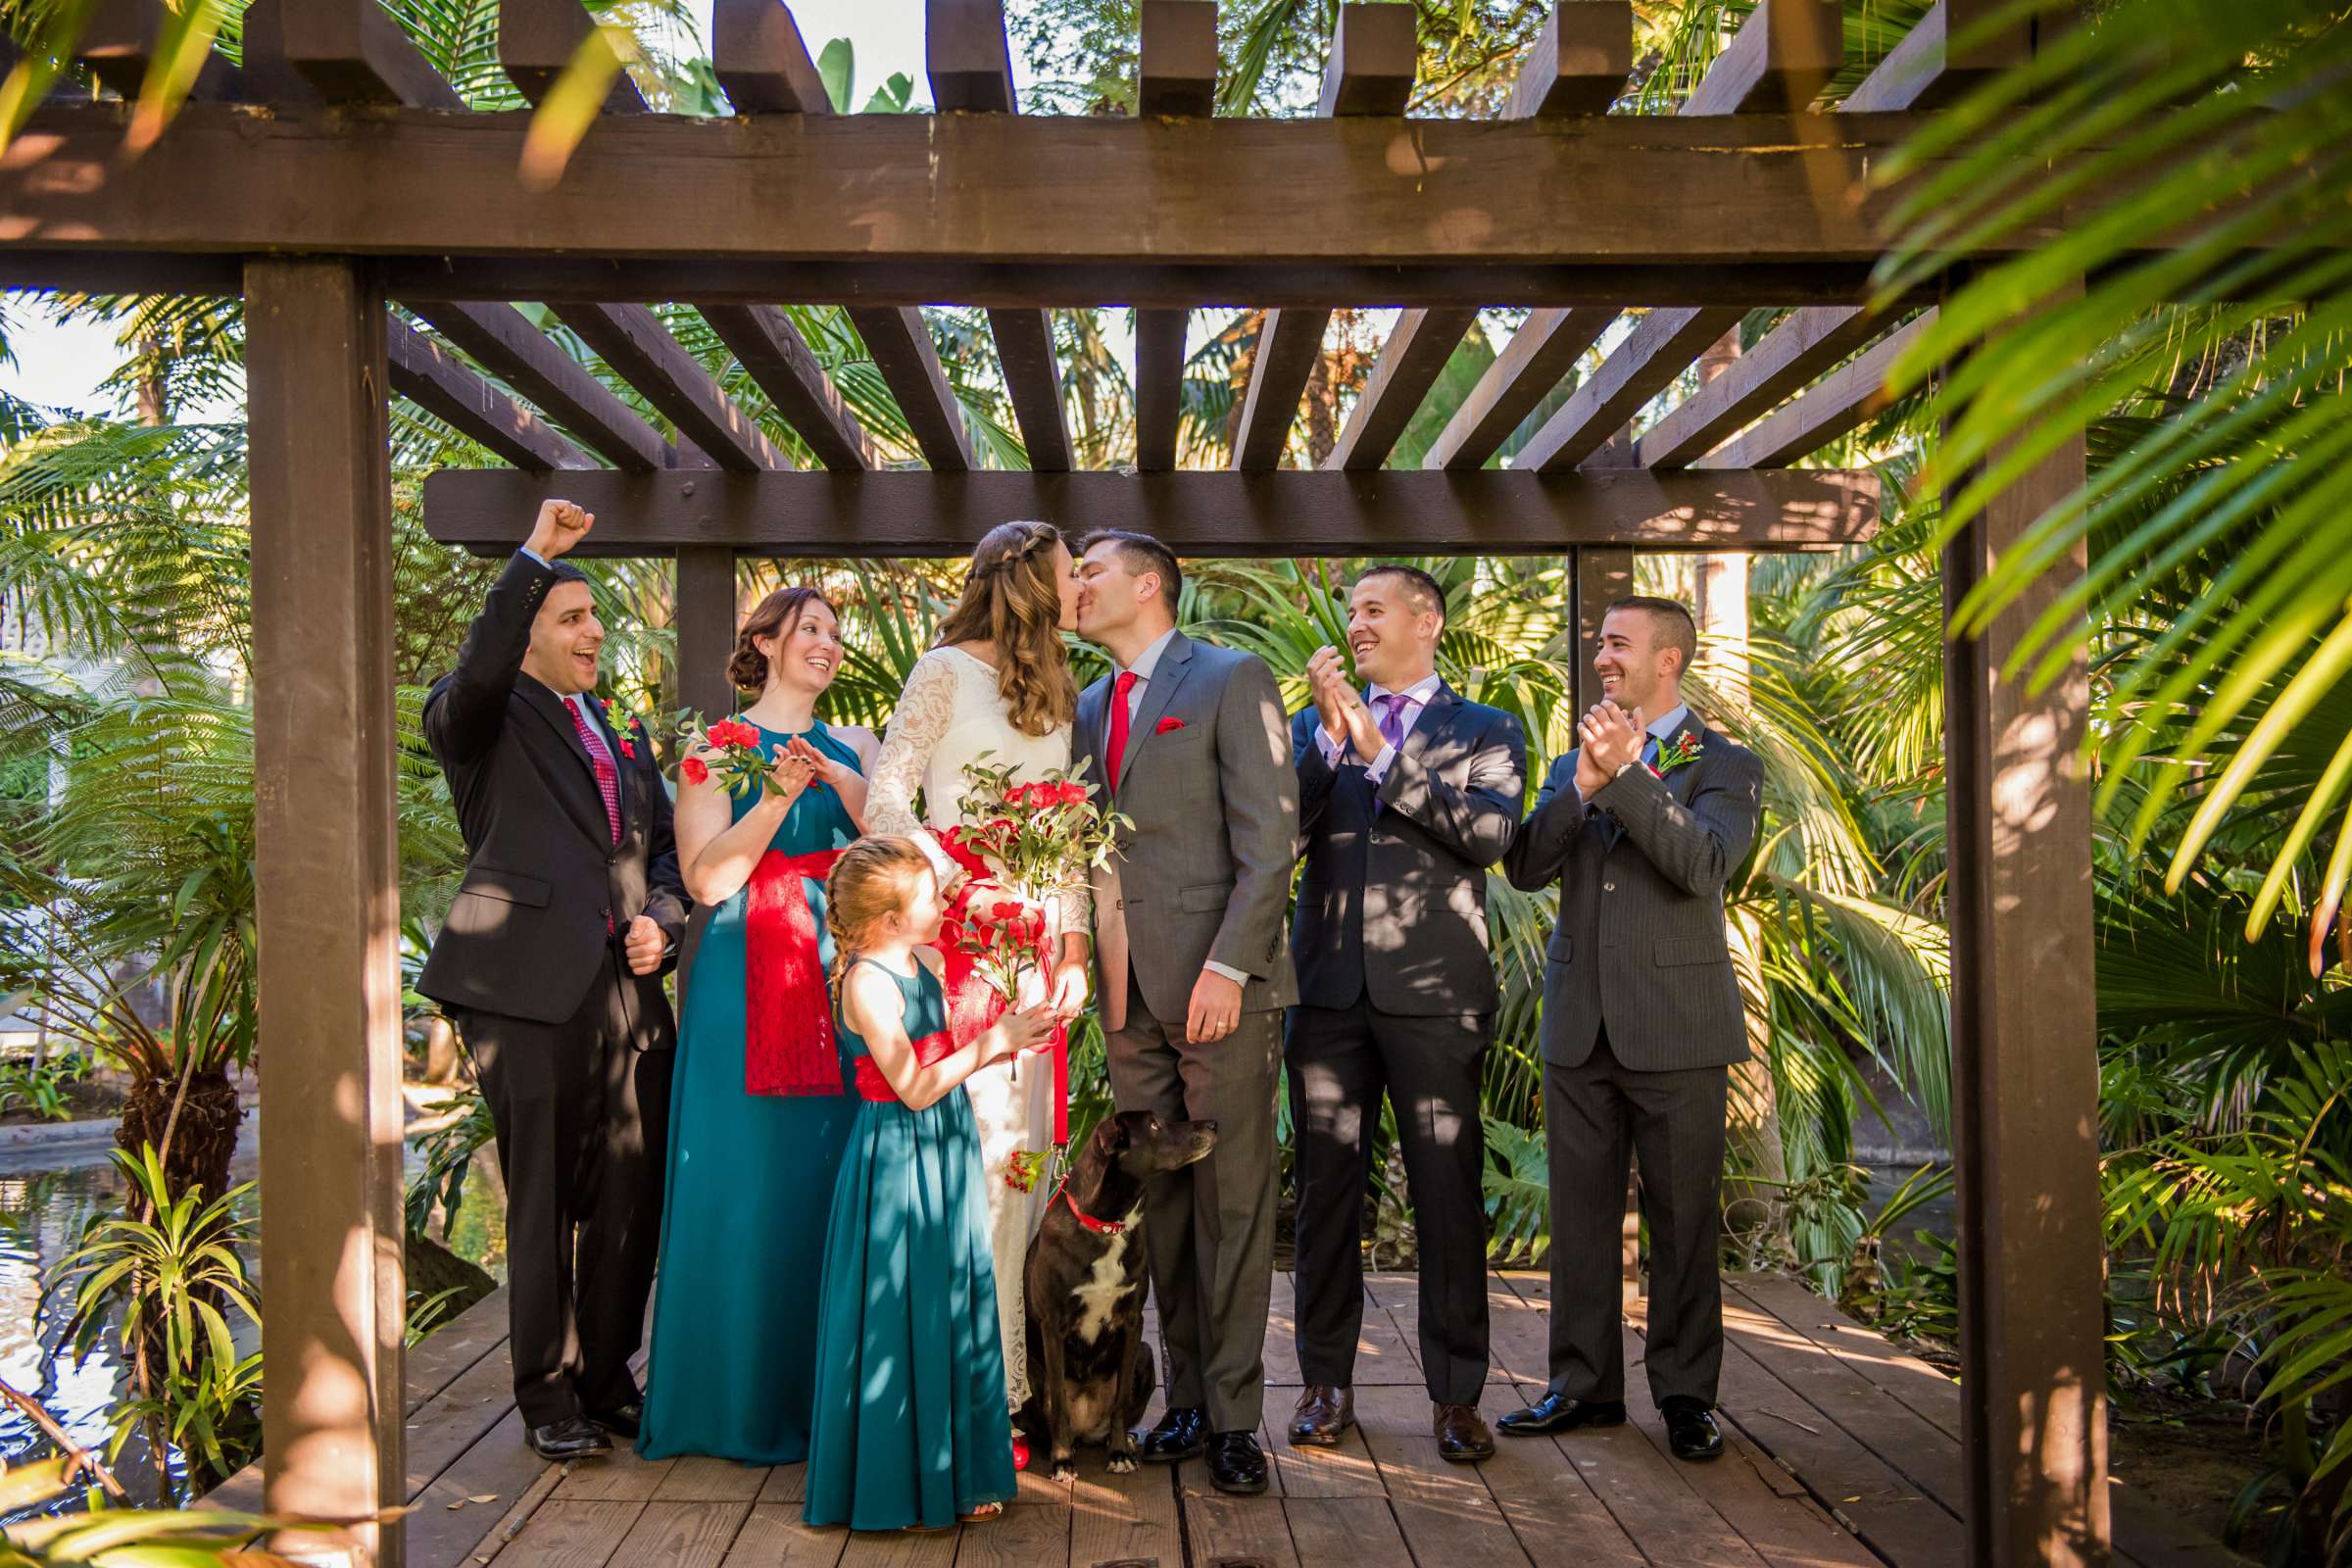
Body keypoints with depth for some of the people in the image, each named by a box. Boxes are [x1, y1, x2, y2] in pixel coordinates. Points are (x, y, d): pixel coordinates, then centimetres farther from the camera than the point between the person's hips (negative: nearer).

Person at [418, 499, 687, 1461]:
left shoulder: (624, 739, 23)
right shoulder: (483, 720, 3)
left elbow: (664, 850, 23)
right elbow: (476, 672, -21)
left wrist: (661, 920, 4)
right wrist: (533, 555, -22)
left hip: (626, 992, 6)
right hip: (529, 990, -5)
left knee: (630, 1200, 8)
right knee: (543, 1205, 2)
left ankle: (608, 1381, 23)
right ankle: (547, 1398, 15)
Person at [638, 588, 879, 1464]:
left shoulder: (854, 749, 16)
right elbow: (707, 878, -5)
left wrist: (837, 780, -14)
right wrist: (777, 797, -16)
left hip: (844, 980, 4)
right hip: (752, 987, -3)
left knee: (834, 1178, 4)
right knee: (749, 1183, -1)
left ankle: (827, 1391, 15)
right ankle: (743, 1401, 10)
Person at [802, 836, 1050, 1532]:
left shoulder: (928, 961, 7)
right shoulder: (868, 981, -19)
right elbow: (914, 1087, -20)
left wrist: (1001, 1041, 2)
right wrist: (991, 1043, -19)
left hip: (945, 1151, 9)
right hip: (898, 1160, -9)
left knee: (954, 1307, 14)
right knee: (902, 1315, 1)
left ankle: (955, 1472, 27)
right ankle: (900, 1485, 16)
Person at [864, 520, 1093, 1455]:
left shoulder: (1055, 695, 19)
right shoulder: (947, 671, 0)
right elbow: (885, 800, -4)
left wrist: (1072, 944, 9)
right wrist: (960, 887, -17)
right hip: (955, 935, -6)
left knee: (1019, 1150, 6)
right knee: (967, 1148, -9)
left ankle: (1007, 1376, 14)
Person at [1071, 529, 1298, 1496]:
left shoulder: (1233, 682, -2)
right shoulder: (1085, 708, 18)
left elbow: (1269, 842, -9)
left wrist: (1227, 966, -17)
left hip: (1217, 984, -6)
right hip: (1129, 991, 6)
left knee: (1232, 1203, 0)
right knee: (1159, 1200, 9)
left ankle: (1234, 1417, 8)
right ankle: (1186, 1401, 20)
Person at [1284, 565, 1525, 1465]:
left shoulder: (1485, 731, 7)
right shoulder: (1316, 724, 14)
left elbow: (1491, 832, -11)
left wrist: (1381, 752, -11)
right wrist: (1331, 735, -11)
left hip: (1434, 993, -2)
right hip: (1330, 986, 3)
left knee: (1449, 1194, 2)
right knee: (1326, 1188, 8)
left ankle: (1455, 1393, 14)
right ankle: (1327, 1382, 20)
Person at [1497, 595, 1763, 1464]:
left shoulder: (1724, 766, 0)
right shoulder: (1575, 763, 14)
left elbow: (1706, 864, -18)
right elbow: (1524, 867, -1)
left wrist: (1627, 774, -23)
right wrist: (1583, 784, -14)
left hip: (1676, 1028, -4)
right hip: (1580, 1025, 5)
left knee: (1683, 1220, 4)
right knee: (1580, 1214, 10)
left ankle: (1685, 1394, 17)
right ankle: (1584, 1384, 22)